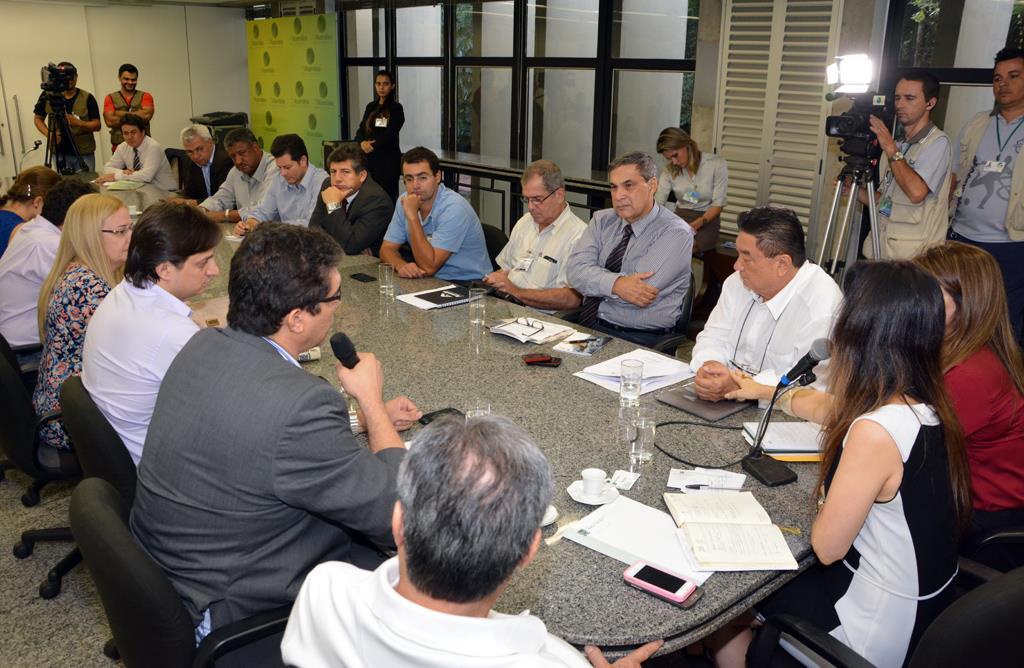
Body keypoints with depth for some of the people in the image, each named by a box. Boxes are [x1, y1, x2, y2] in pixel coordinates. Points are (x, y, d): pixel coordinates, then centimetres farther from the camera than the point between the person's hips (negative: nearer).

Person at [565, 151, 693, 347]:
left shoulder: (676, 233, -8)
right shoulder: (602, 220, 10)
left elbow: (640, 293, -19)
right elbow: (575, 269, -5)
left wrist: (597, 279, -7)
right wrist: (615, 284, -23)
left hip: (638, 339, -5)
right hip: (588, 325, 5)